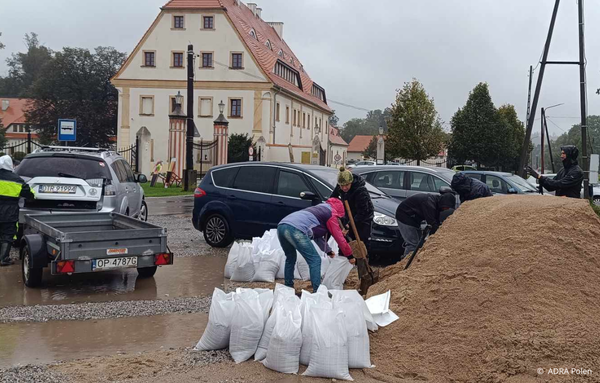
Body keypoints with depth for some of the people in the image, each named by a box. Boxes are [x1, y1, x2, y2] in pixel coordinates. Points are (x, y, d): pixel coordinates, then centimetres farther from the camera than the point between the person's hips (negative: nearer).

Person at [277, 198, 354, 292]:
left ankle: (288, 287, 30)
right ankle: (317, 291, -7)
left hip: (281, 226, 9)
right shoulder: (331, 213, 14)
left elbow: (317, 235, 46)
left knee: (290, 258, 28)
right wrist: (350, 256, 23)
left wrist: (328, 251, 51)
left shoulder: (318, 209, 38)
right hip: (295, 229, -9)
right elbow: (339, 237, 14)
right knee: (315, 260, -1)